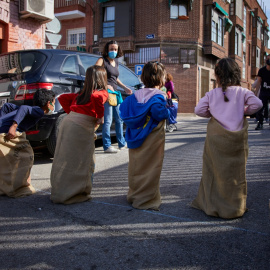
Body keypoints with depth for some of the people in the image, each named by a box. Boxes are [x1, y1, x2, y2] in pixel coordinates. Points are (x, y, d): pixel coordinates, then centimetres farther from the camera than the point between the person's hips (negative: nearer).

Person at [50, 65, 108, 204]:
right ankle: (75, 194, 7)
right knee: (84, 162, 3)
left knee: (65, 160, 15)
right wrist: (100, 117, -8)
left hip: (68, 121, 8)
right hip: (82, 125, -7)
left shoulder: (81, 93, 23)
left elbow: (62, 98, 24)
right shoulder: (102, 93, 3)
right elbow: (96, 97, -20)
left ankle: (59, 192, 25)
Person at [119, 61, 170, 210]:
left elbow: (123, 110, 1)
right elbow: (159, 113, -28)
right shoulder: (158, 96, -13)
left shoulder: (135, 95, 5)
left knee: (136, 166, 17)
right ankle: (146, 199, 10)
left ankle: (134, 195, 30)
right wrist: (168, 109, -9)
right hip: (152, 138, -6)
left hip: (135, 137, 6)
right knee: (150, 167, 3)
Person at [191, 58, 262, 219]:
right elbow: (257, 104, -11)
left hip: (216, 138, 1)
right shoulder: (243, 92, -2)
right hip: (237, 138, 0)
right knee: (236, 172, 10)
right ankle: (235, 207, 20)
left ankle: (212, 205, 20)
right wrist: (244, 112, 5)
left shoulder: (212, 94, 0)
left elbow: (199, 110, -4)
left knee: (215, 170, 11)